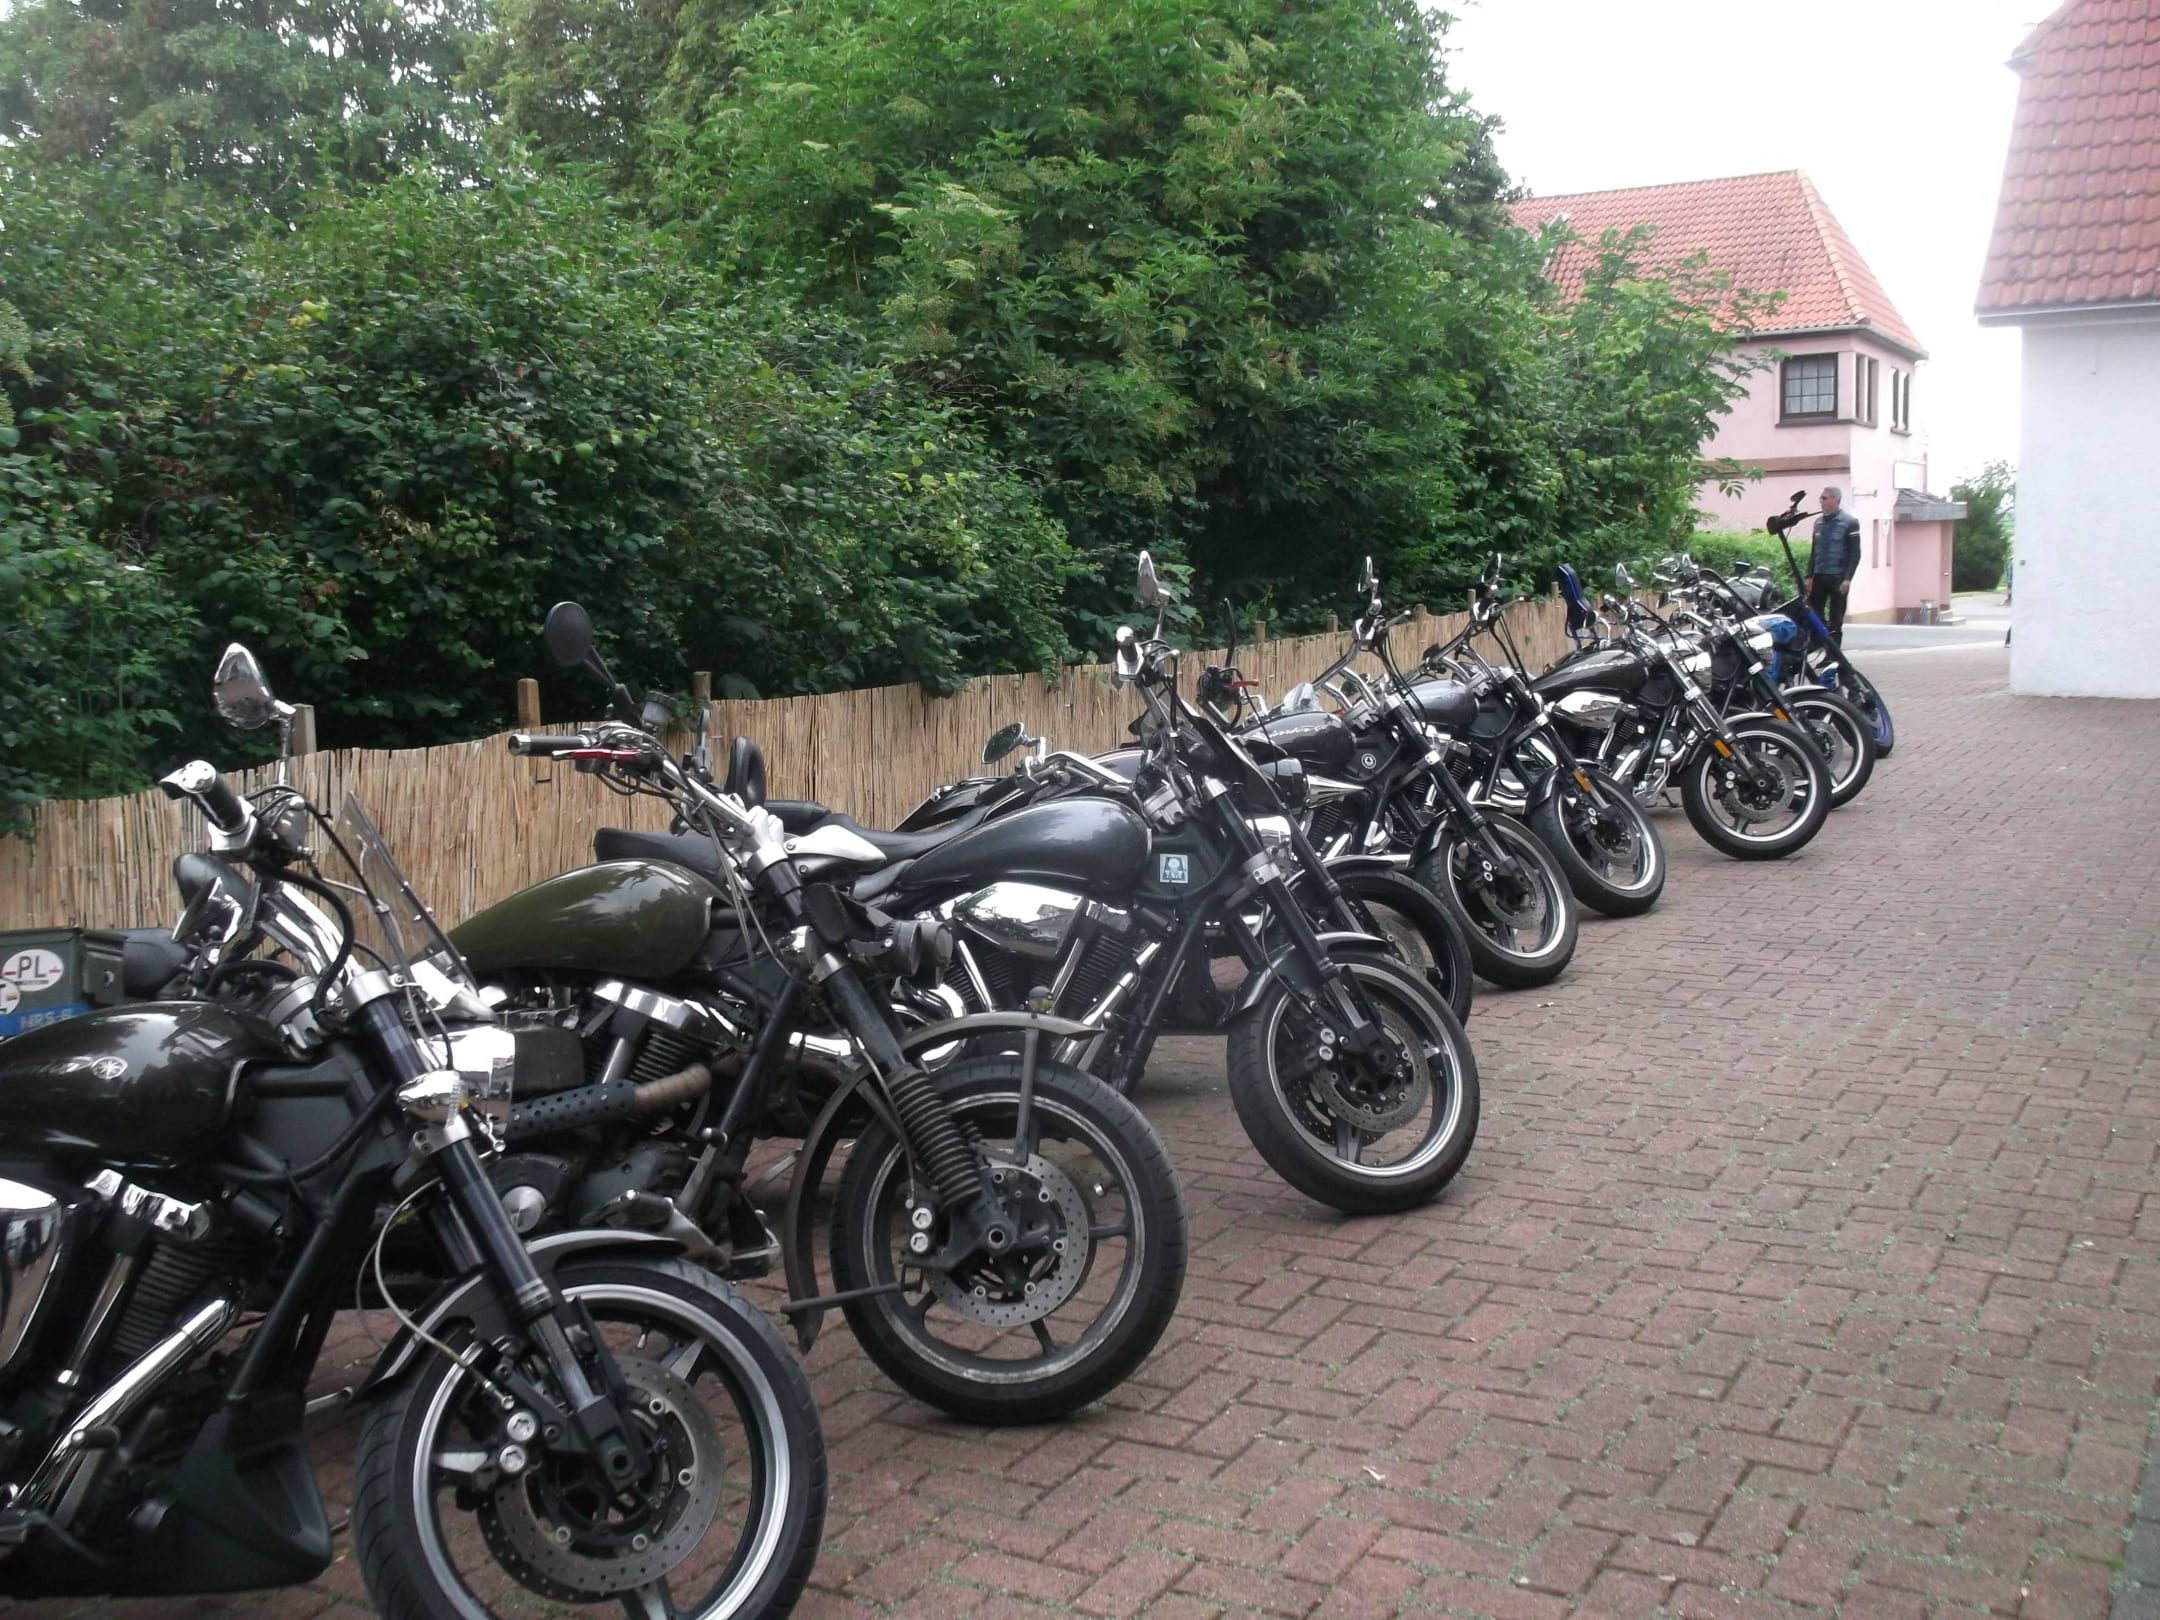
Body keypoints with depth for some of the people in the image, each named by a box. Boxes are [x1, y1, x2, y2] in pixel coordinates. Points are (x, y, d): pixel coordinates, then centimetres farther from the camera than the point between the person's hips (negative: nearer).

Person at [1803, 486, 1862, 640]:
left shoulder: (1849, 522, -4)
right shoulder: (1819, 522, 13)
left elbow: (1855, 553, -7)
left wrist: (1847, 579, -16)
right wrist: (1810, 576, 10)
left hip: (1838, 578, -5)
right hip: (1819, 576, 5)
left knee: (1835, 620, 0)